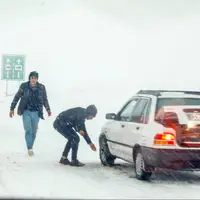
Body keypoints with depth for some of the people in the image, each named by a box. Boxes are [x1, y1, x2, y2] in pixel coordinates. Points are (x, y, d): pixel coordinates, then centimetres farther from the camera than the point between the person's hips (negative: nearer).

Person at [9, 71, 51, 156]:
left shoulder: (41, 87, -4)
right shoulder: (24, 86, -8)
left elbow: (45, 99, 11)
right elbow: (17, 97, 2)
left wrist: (48, 109, 12)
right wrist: (12, 108, 2)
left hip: (36, 113, 2)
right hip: (26, 111, -2)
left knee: (34, 132, 6)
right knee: (28, 130, -15)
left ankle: (30, 148, 20)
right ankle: (29, 149, -12)